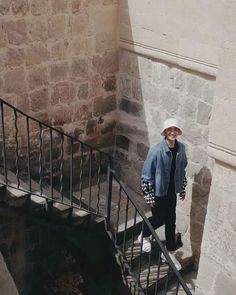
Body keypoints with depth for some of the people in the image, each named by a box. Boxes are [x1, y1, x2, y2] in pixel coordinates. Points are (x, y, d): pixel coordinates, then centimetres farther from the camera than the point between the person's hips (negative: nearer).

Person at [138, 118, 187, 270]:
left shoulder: (181, 148, -4)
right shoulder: (156, 151, -22)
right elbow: (146, 175, -16)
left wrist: (183, 189, 14)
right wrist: (149, 196, -14)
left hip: (172, 192, 5)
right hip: (158, 192, -5)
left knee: (171, 221, 11)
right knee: (159, 219, 10)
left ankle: (169, 252, 26)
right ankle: (145, 235, 42)